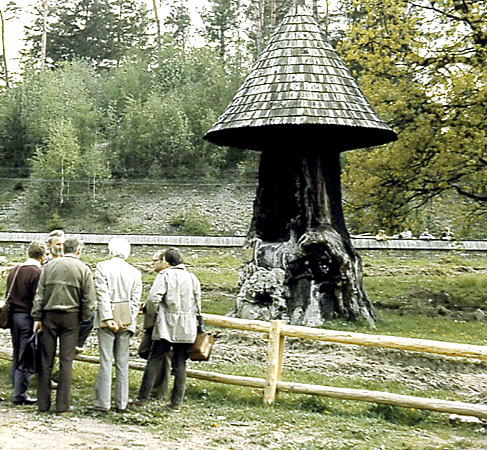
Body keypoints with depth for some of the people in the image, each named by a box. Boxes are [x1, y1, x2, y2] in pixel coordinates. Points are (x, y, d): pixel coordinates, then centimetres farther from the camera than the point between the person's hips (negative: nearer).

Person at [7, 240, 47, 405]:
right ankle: (20, 394, 0)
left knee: (16, 356, 13)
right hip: (28, 317, -7)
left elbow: (8, 294, 16)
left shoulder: (14, 270, 11)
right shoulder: (37, 273, -13)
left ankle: (18, 391, 19)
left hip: (13, 316, 8)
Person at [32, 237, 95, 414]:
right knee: (66, 361, 2)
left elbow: (39, 294, 3)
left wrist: (37, 317, 5)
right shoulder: (83, 269, 0)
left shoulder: (49, 266, 6)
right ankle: (62, 405, 3)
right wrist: (83, 318, 6)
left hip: (49, 315, 2)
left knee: (46, 360, 8)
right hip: (71, 317, -2)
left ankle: (43, 403, 12)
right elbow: (88, 299, -4)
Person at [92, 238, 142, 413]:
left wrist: (108, 318, -14)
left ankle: (103, 402, -1)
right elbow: (135, 301, 1)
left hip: (107, 319, -3)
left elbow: (103, 294, -12)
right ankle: (121, 403, 10)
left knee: (105, 361, -1)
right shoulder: (135, 272, 8)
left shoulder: (102, 267, -2)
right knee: (122, 362, 8)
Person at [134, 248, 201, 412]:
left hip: (167, 325, -4)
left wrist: (158, 309, 2)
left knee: (153, 361, 3)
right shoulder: (192, 278, 9)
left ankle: (142, 398, 6)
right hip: (187, 327, 4)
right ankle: (176, 402, 8)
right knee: (180, 364, 7)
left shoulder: (165, 275, -6)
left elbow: (153, 298, -16)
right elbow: (198, 304, 10)